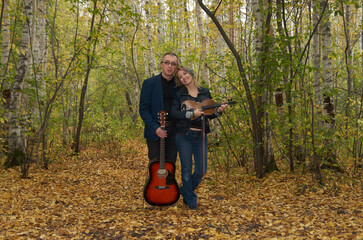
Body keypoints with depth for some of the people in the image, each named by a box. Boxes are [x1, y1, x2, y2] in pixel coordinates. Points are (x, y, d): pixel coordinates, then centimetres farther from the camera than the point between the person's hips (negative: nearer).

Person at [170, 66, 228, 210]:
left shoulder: (205, 92, 10)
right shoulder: (179, 93, 2)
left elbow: (209, 114, 11)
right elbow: (173, 113, -8)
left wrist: (218, 110, -9)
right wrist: (191, 114, -19)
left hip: (201, 136, 3)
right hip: (184, 135, -2)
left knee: (201, 170, 4)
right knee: (187, 169, 3)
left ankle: (185, 191, 30)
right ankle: (191, 200, 22)